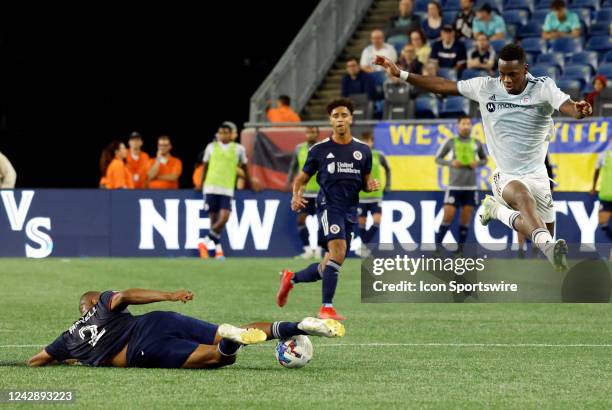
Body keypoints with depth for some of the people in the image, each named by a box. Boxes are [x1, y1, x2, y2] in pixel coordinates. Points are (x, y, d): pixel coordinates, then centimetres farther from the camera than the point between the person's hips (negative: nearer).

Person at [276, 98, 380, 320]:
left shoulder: (363, 150, 9)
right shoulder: (319, 149, 1)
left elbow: (365, 181, 19)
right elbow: (302, 177, 9)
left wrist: (371, 185, -5)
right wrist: (296, 195, -12)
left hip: (350, 210, 5)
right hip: (329, 204, -5)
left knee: (329, 266, 9)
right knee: (338, 252, -25)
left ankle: (291, 278, 35)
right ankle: (327, 307, -20)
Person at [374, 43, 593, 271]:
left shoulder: (543, 88, -8)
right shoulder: (486, 87, -3)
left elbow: (568, 106, -25)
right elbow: (444, 86, 4)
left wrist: (580, 111, -50)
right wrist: (401, 74, 1)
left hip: (537, 176, 2)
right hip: (505, 176, -2)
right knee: (522, 195, -37)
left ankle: (496, 210, 33)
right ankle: (548, 246, -63)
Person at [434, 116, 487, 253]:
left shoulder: (476, 143, 6)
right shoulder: (451, 142, 0)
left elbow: (484, 159, 18)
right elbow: (438, 158, 6)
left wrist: (478, 163, -3)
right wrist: (451, 162, -11)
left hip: (471, 187, 2)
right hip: (454, 186, -2)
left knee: (466, 219, 2)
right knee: (448, 216, -8)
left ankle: (460, 248, 8)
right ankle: (437, 245, 4)